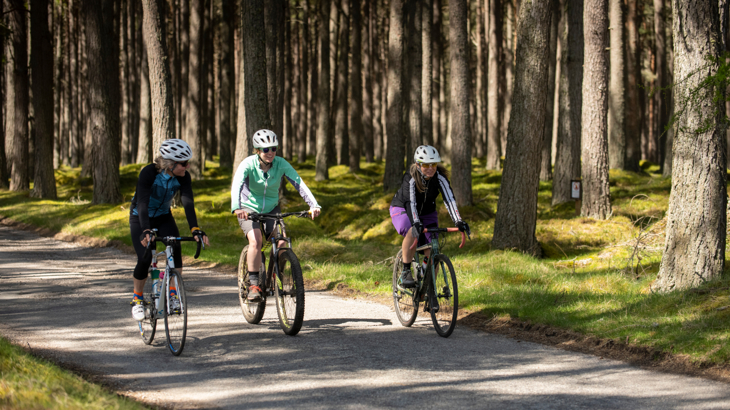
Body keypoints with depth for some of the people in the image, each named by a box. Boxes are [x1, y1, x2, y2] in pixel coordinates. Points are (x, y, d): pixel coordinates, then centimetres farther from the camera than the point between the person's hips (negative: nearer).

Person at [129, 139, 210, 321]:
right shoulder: (148, 173, -31)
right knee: (144, 259, -17)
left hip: (163, 217, 3)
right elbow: (142, 203, -40)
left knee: (175, 248, -22)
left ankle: (173, 294, -10)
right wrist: (146, 231, -55)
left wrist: (196, 230, -44)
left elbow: (188, 203, -29)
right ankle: (137, 299, 6)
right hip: (140, 218, -3)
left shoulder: (182, 177, -20)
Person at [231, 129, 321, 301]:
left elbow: (298, 183, -23)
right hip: (249, 209, -2)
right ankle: (253, 284, -19)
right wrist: (236, 208, -54)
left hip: (272, 209, 2)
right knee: (256, 241, -27)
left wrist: (314, 205, -37)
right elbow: (237, 185, -36)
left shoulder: (281, 164, -14)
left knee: (282, 242, -19)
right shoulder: (248, 164, -21)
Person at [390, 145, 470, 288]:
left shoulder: (440, 177, -23)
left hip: (427, 213, 3)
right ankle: (406, 271, -23)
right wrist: (416, 223, -58)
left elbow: (449, 199, -33)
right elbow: (410, 202, -42)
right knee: (412, 232, -37)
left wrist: (458, 221, -47)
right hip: (402, 210, -3)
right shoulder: (410, 178, -30)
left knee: (432, 254, -9)